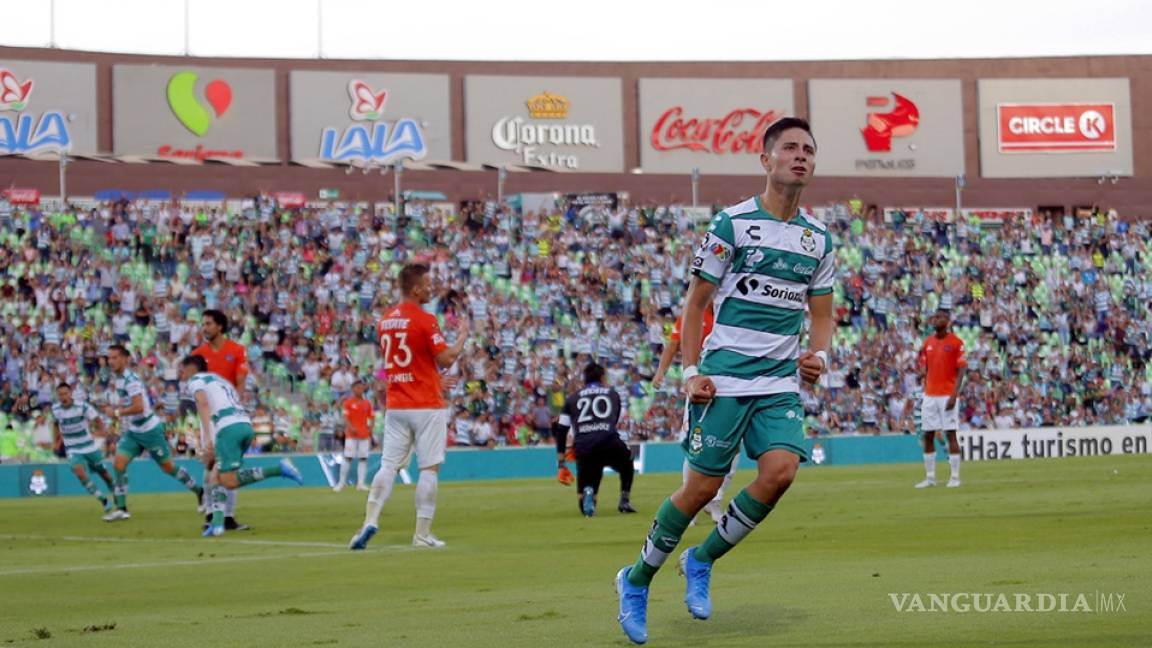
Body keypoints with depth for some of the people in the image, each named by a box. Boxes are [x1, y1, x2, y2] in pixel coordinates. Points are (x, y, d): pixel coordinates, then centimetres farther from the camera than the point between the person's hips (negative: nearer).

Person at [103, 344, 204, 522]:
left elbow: (139, 407, -31)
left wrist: (116, 412, -23)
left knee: (168, 466, 3)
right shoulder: (118, 378, 6)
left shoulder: (130, 379, -22)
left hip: (150, 430, -8)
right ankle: (121, 509, -5)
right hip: (132, 432, 8)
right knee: (118, 464, -8)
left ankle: (199, 492, 21)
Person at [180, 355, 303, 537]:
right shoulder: (220, 380, 34)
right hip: (246, 425, 8)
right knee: (216, 475, 15)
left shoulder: (195, 380, 11)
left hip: (229, 427, -8)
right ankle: (217, 522, 0)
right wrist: (213, 453, 34)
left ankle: (279, 469, -17)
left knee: (229, 482, -8)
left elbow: (203, 403, -9)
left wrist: (207, 438, -18)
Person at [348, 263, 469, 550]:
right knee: (429, 468, 1)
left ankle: (370, 520, -10)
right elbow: (446, 359, -15)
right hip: (427, 407, -6)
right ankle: (422, 533, 2)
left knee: (388, 465, 5)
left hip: (395, 406, 6)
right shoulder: (425, 320, -12)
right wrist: (463, 335, 2)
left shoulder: (385, 320, 10)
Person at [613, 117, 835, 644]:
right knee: (702, 486, -4)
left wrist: (818, 355, -1)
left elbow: (822, 313, 19)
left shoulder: (819, 239, 11)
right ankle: (636, 581, 17)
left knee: (781, 469, -18)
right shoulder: (732, 224, -5)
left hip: (781, 383, 4)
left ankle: (702, 561, 4)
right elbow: (695, 302, -2)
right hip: (724, 379, -4)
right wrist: (691, 372, -10)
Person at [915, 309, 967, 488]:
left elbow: (961, 371, -8)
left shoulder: (956, 342, -5)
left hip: (948, 395, -6)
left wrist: (954, 395, -15)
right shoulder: (927, 343, 11)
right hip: (930, 395, 6)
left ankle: (955, 477, 0)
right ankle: (930, 477, 11)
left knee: (950, 435, -5)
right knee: (927, 436, 4)